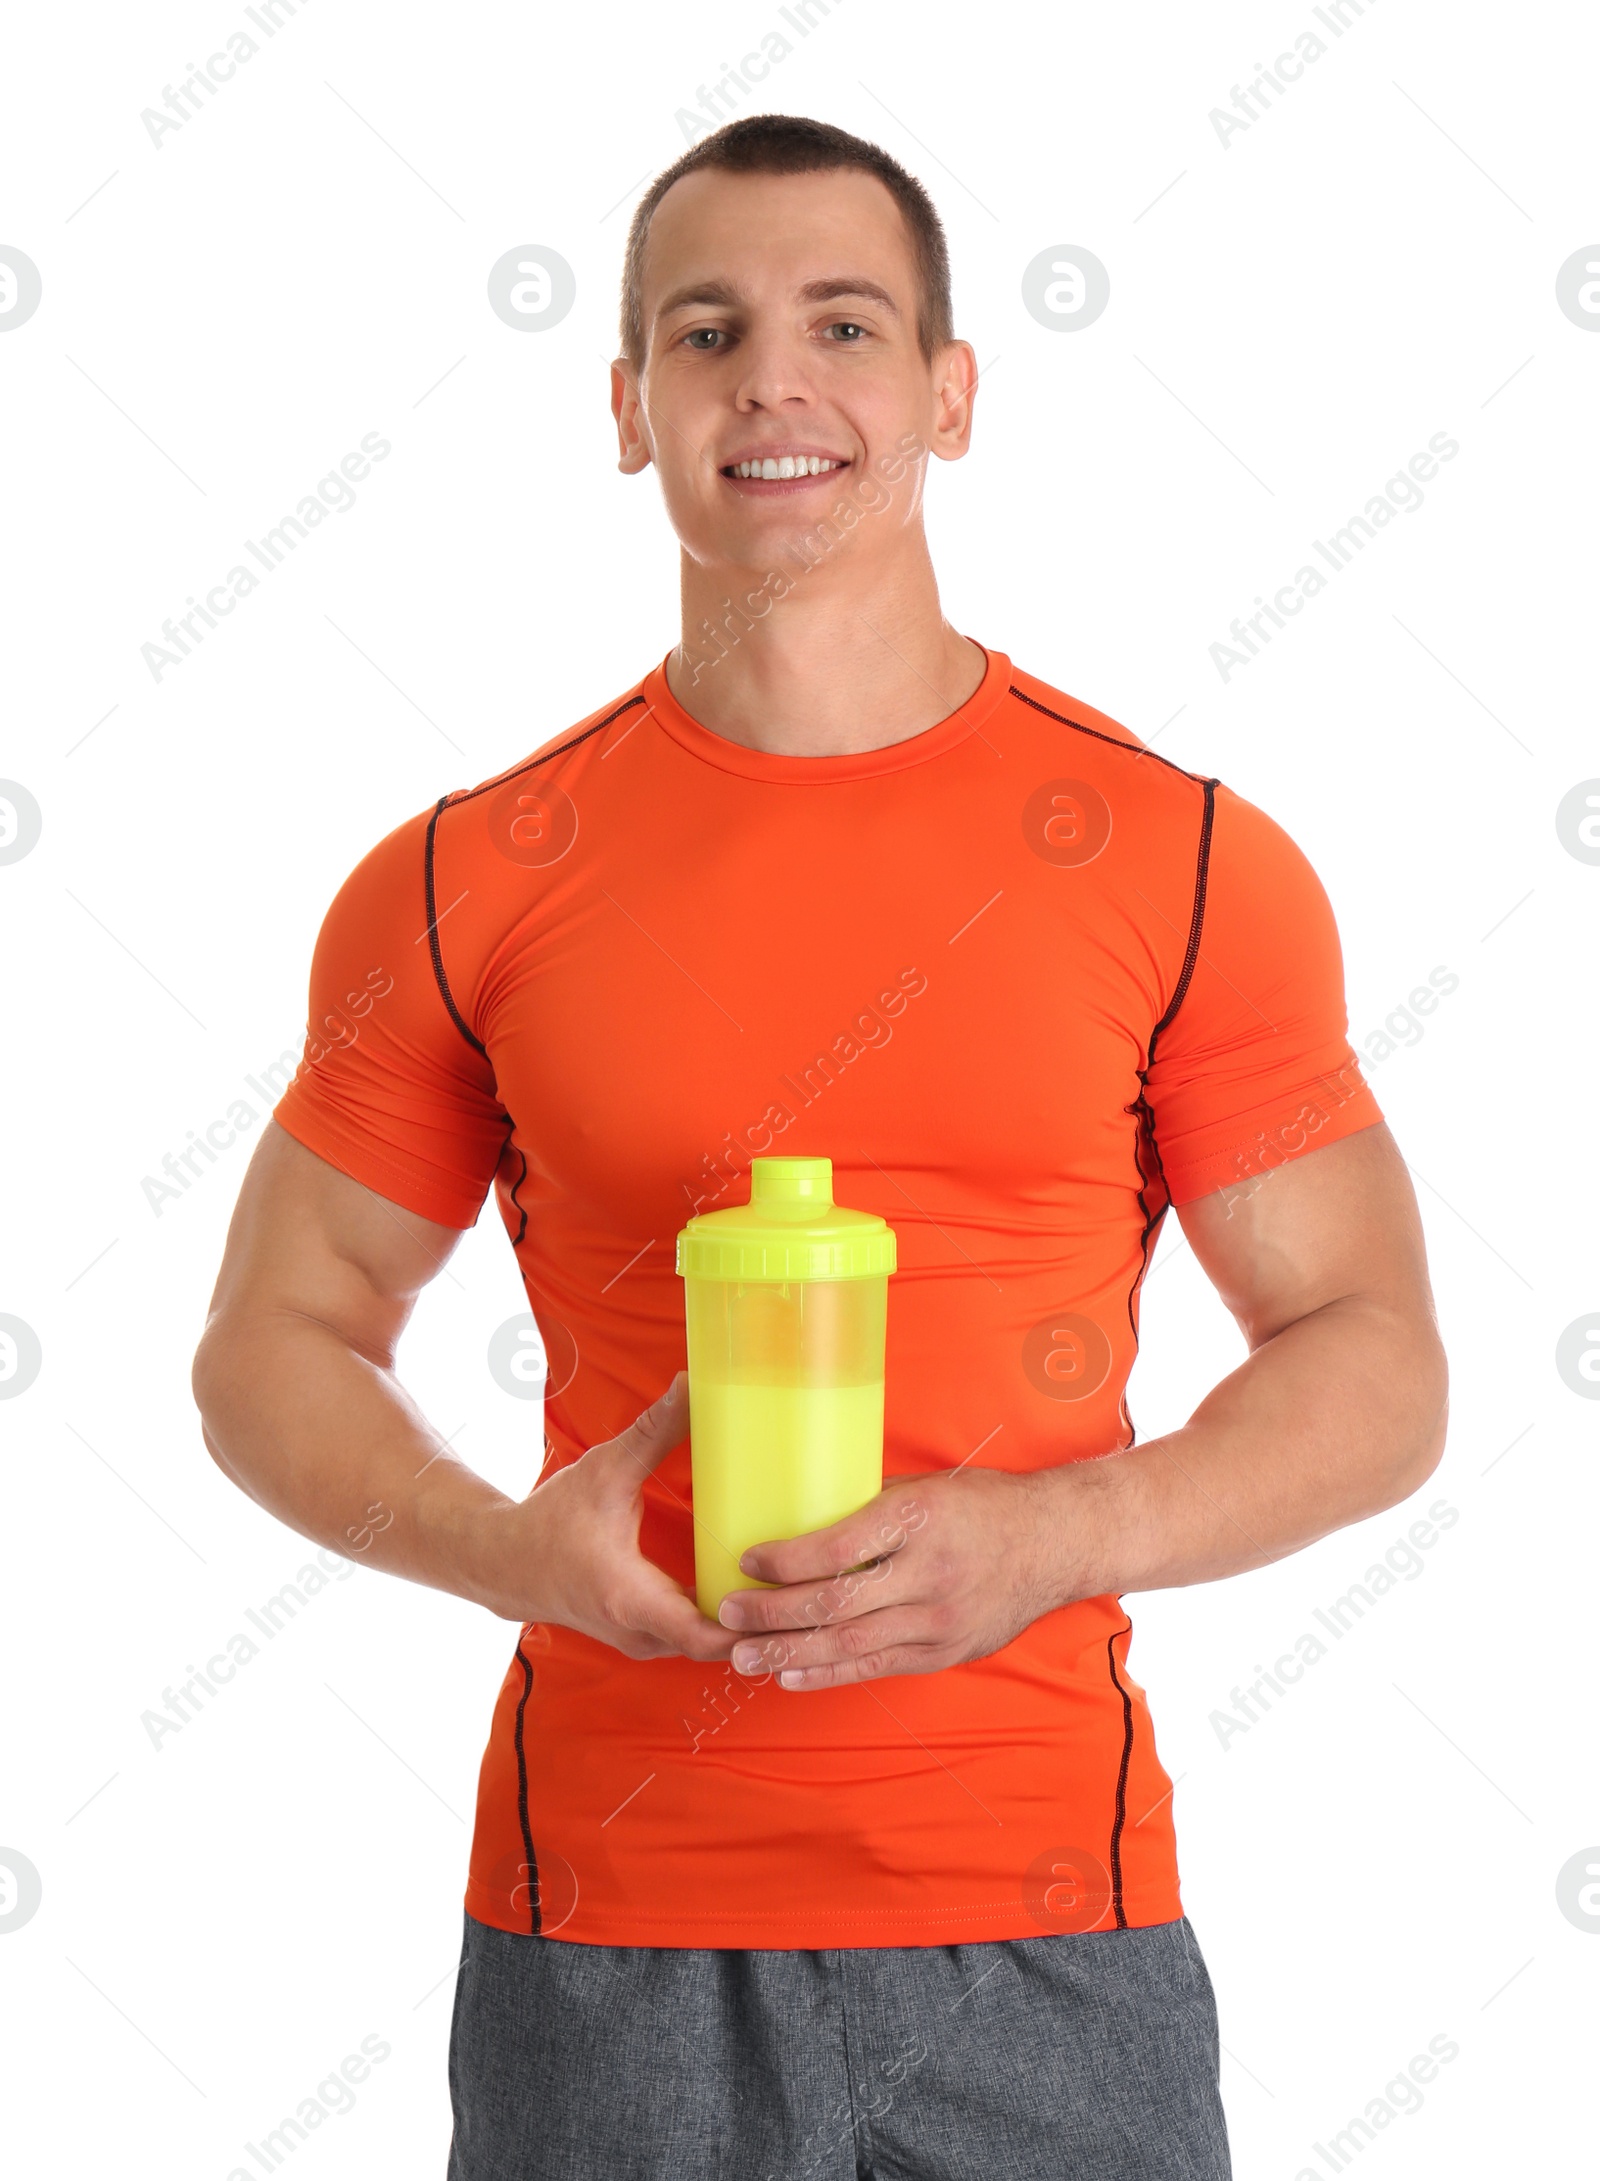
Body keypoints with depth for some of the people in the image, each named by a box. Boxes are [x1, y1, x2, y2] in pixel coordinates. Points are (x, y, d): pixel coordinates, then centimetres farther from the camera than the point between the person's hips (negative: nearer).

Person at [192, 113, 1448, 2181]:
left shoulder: (1192, 866, -1)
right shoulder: (464, 886, 1)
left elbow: (1374, 1366, 2)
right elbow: (273, 1346, 8)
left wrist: (1049, 1535, -14)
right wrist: (509, 1547, -11)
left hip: (1044, 1930, 0)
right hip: (606, 1932, 0)